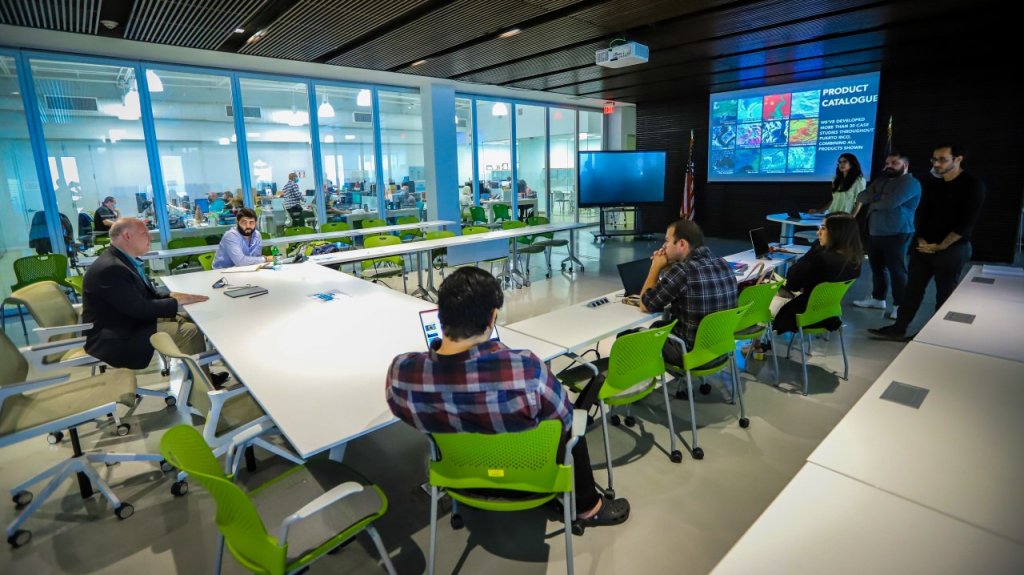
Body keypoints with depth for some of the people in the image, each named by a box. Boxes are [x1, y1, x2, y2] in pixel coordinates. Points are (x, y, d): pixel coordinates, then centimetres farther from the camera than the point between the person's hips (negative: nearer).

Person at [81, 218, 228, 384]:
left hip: (129, 323, 10)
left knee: (187, 321, 8)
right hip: (115, 338, -10)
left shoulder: (124, 259, 6)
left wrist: (171, 295, -3)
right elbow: (140, 308, -27)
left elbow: (146, 293, 15)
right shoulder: (110, 268, -25)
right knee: (190, 331, -16)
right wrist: (177, 301, -16)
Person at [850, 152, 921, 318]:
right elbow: (861, 196, 5)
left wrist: (872, 201, -2)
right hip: (874, 233, 8)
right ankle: (877, 298, 26)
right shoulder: (880, 180, 16)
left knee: (897, 270, -3)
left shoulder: (910, 183, -8)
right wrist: (879, 196, -12)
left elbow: (889, 203, -21)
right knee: (876, 267, 14)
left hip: (896, 235, -7)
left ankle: (900, 305, 3)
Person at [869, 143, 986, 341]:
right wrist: (921, 239, -4)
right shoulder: (931, 183, 8)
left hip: (953, 249, -5)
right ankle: (898, 329, 12)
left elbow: (966, 222, -13)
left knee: (945, 294, 5)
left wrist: (940, 246, -14)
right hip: (924, 247, 5)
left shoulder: (973, 185, -8)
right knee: (912, 288, 6)